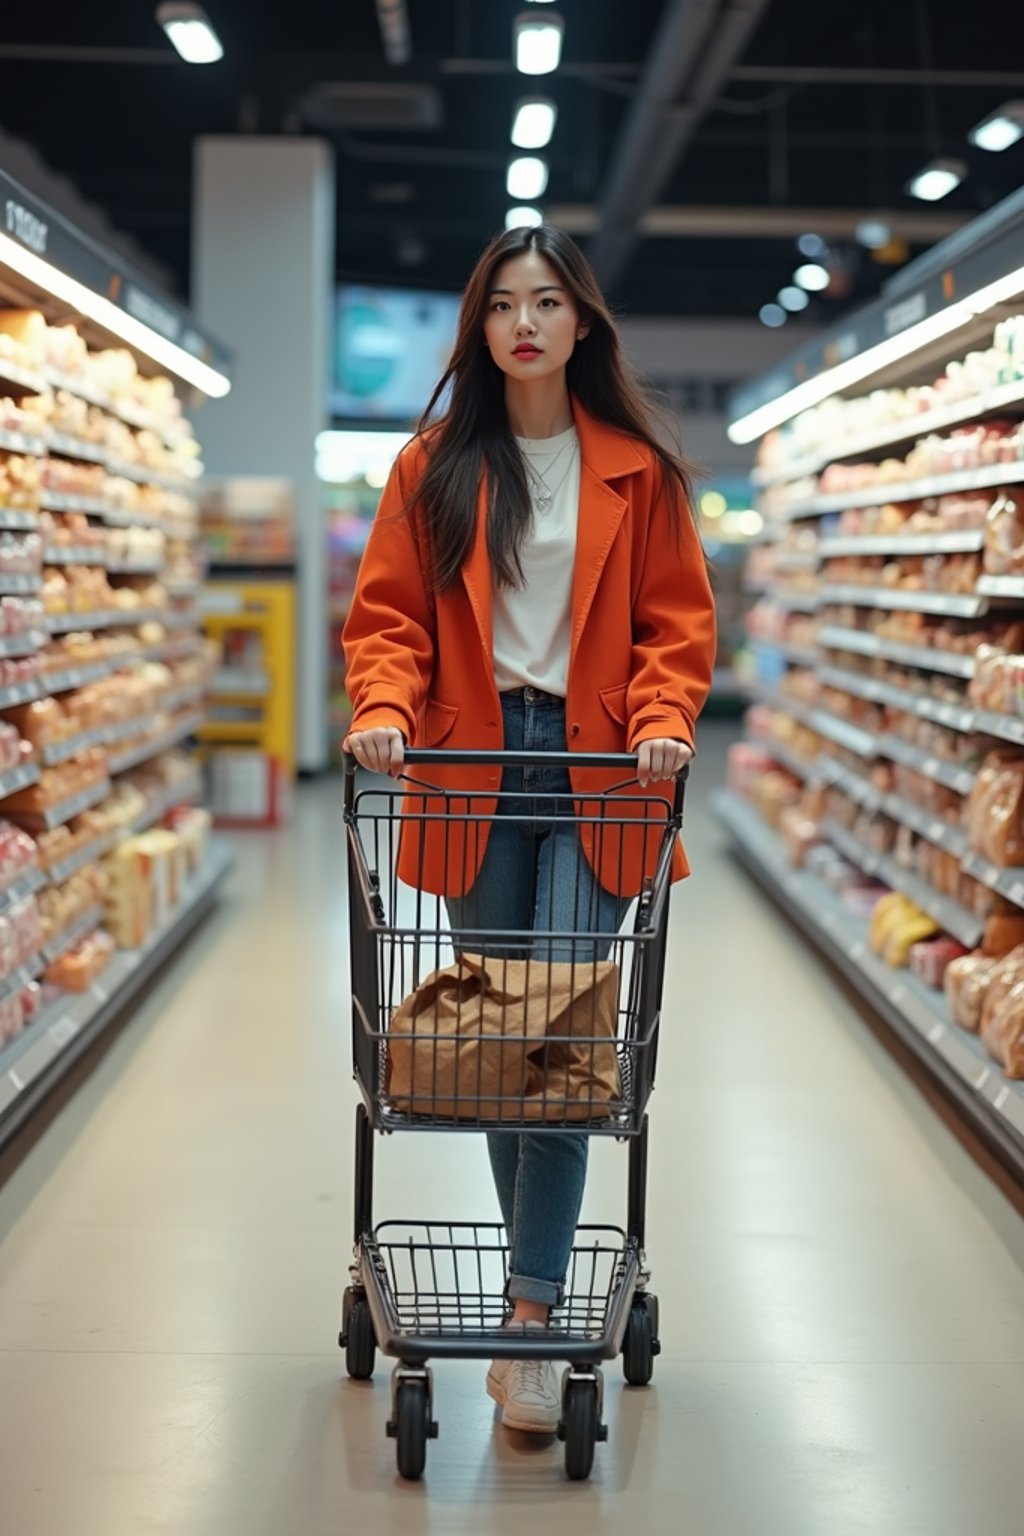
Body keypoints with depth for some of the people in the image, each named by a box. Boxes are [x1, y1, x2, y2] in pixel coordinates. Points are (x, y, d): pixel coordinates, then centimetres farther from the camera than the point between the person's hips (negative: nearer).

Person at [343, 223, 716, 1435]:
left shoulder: (637, 470, 5)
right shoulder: (434, 467, 6)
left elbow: (676, 621, 5)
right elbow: (388, 612, 4)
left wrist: (661, 721, -12)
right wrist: (384, 707, -15)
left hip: (593, 773, -1)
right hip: (475, 770, 2)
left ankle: (530, 1316, -9)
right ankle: (543, 1280, 21)